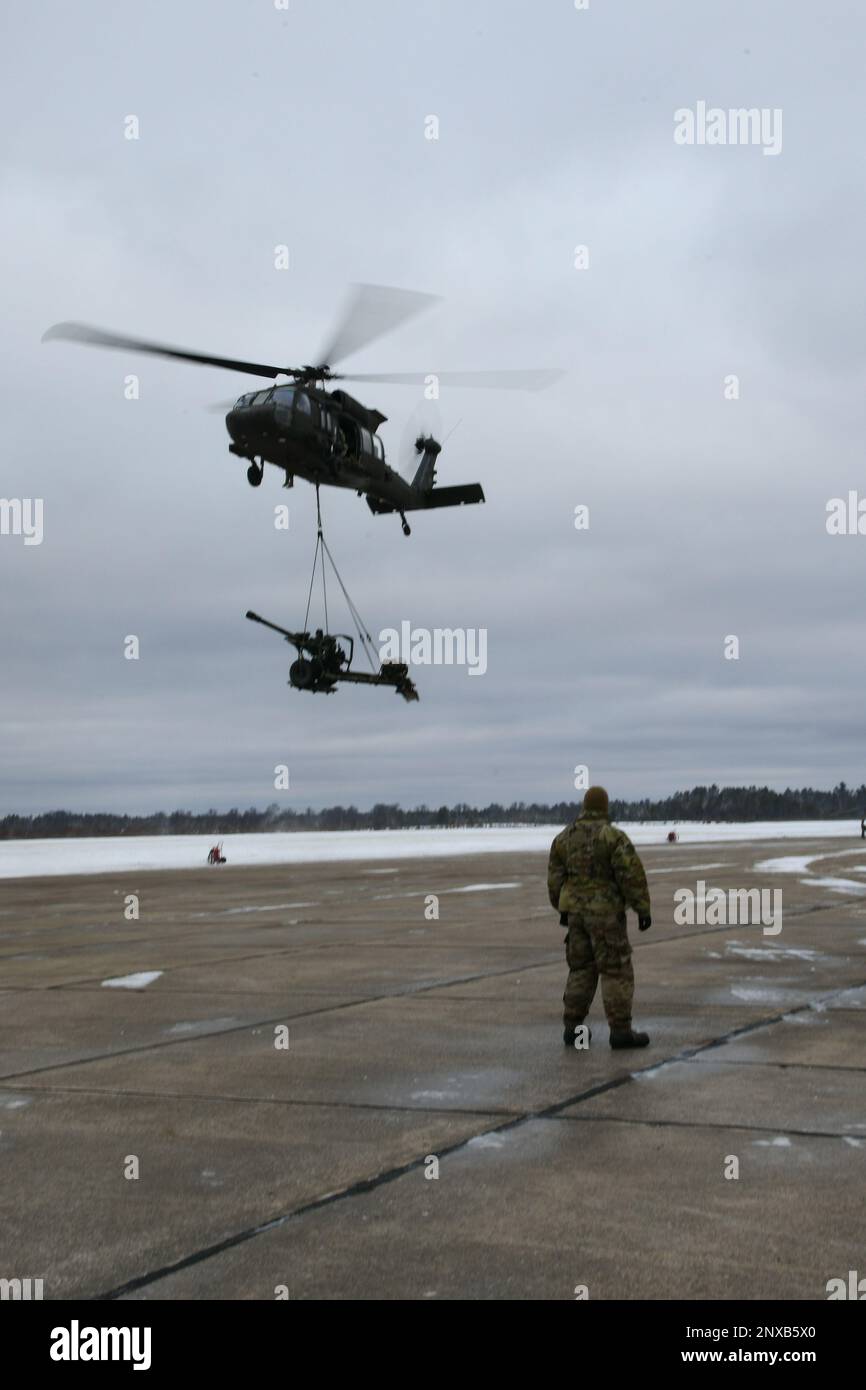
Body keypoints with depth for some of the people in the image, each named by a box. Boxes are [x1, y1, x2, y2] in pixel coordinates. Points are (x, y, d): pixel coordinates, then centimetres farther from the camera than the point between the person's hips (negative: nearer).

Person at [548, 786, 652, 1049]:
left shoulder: (565, 837, 5)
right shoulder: (613, 836, -13)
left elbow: (556, 878, 9)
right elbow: (632, 875, -17)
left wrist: (563, 910, 21)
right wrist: (644, 910, -10)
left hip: (577, 911, 6)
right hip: (605, 913, -6)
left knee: (581, 970, 14)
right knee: (616, 971, 0)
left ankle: (572, 1028, 12)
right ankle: (620, 1031, -1)